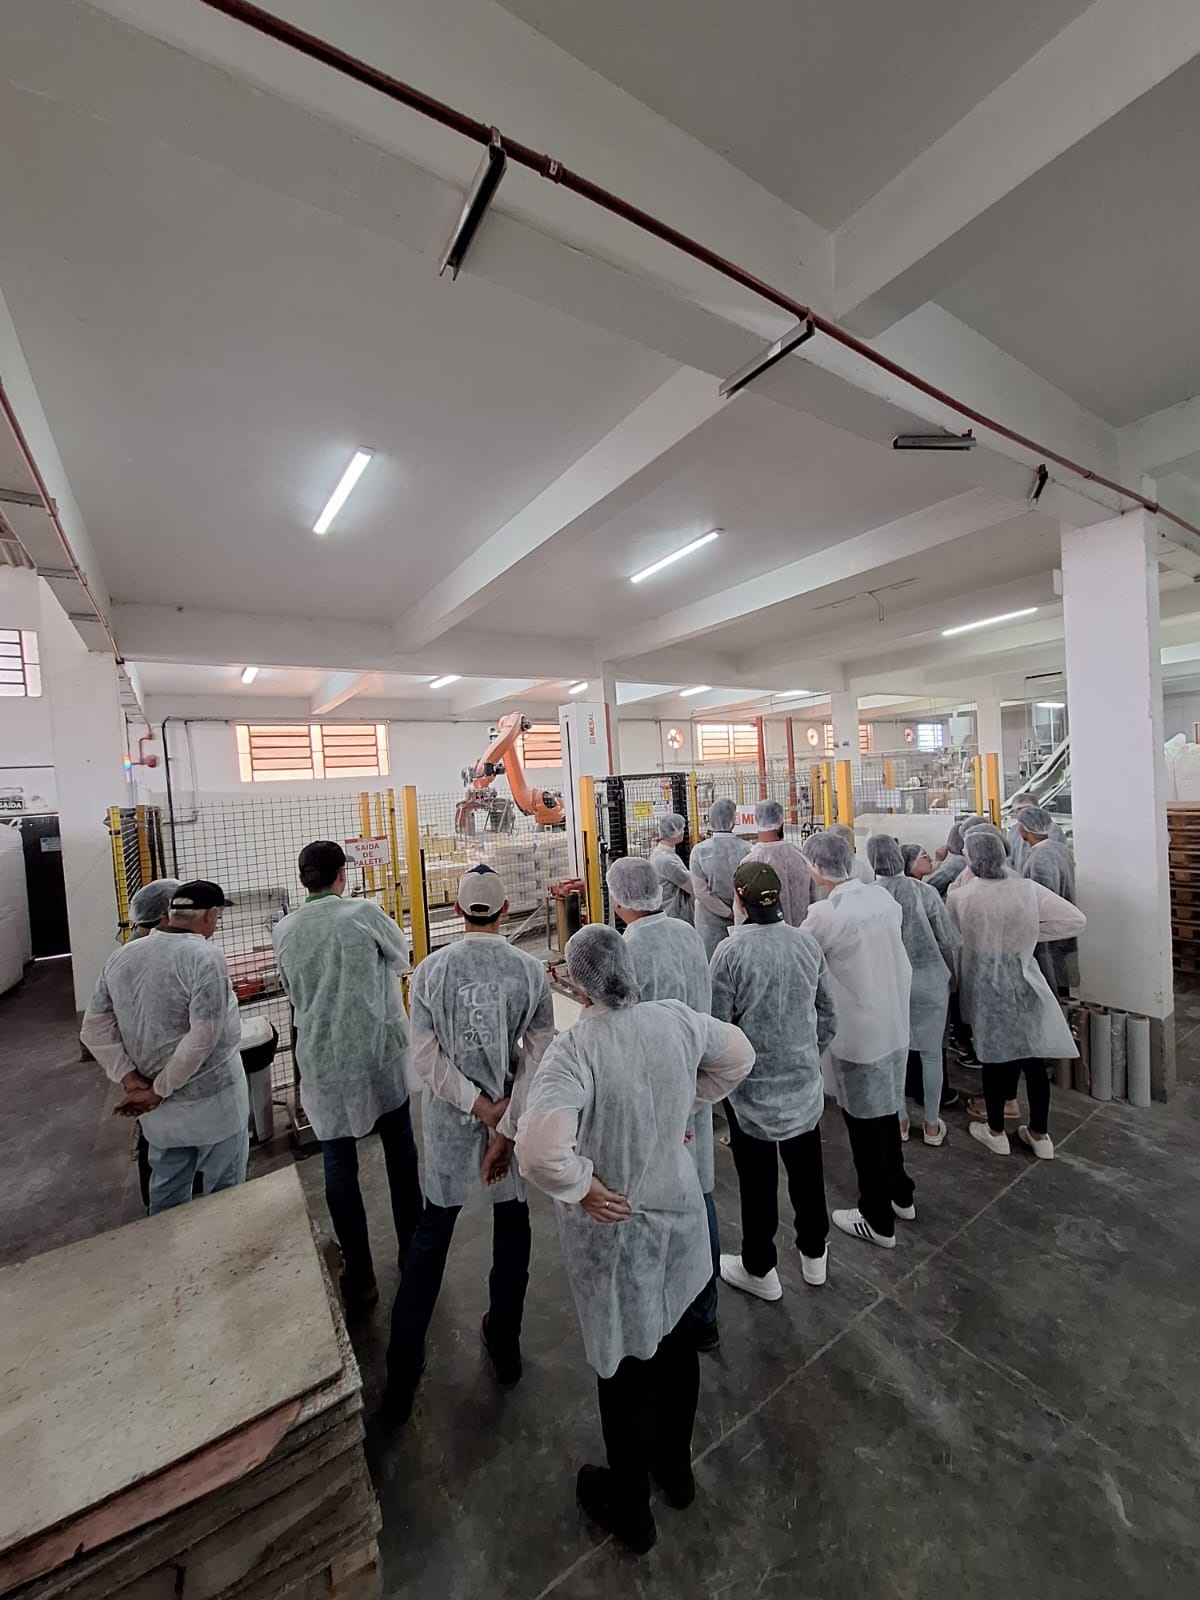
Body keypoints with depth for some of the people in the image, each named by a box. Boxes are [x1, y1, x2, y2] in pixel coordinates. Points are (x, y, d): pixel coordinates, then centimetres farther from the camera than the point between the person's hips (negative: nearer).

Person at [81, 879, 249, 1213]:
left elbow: (94, 1028, 2)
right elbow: (202, 1038, -27)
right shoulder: (205, 958, -23)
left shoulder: (122, 956, -1)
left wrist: (130, 1079, -2)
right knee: (223, 1190, 13)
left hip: (159, 1109, 7)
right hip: (211, 1098, -6)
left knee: (166, 1189, 25)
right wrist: (160, 1090, -13)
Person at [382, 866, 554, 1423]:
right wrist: (506, 1114, -11)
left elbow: (425, 1055, -12)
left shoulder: (430, 970, -12)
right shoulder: (531, 969, -13)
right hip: (515, 1112, 0)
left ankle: (402, 1371, 31)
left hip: (449, 1118, 0)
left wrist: (478, 1105, -10)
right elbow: (540, 1050, -15)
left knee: (432, 1230, 21)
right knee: (512, 1226, 22)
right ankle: (505, 1346, 41)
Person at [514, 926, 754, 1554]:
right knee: (674, 1338, 29)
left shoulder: (575, 1048, -31)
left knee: (624, 1366, 22)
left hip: (612, 1230, -4)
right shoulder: (676, 1019, -16)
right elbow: (739, 1056, 1)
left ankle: (629, 1507, 48)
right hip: (677, 1210, 5)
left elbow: (539, 1150, -40)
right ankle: (677, 1467, 56)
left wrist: (582, 1186, -21)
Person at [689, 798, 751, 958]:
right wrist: (732, 913, 1)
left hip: (710, 920, -1)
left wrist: (729, 913, -5)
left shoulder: (700, 850, -10)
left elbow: (700, 891, -11)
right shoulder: (746, 848, -9)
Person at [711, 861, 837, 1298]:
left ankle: (759, 1269, 35)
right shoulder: (807, 942, -8)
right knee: (806, 1167, 23)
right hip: (804, 1081, 4)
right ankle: (814, 1254, 45)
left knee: (757, 1178, 15)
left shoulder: (731, 951, -22)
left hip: (752, 1085, -4)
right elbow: (828, 1015, 2)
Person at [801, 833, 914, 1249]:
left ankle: (877, 1220, 29)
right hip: (895, 1023, 7)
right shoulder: (882, 896, -4)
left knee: (864, 1123, 11)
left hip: (858, 1034, -7)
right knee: (886, 1111, 25)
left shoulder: (825, 913, -24)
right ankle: (900, 1194, 45)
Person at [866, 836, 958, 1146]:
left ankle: (899, 1121, 30)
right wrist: (952, 977, 11)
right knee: (931, 1053, 15)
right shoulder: (925, 892, -14)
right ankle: (932, 1126, 29)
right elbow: (949, 940, -6)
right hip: (929, 980, 0)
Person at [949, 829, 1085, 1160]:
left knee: (993, 1057, 13)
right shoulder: (1028, 889, -10)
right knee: (1033, 1058, 16)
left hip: (984, 986, -2)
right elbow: (1077, 921, -8)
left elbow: (953, 936, 2)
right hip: (1023, 983, 2)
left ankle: (996, 1132, 29)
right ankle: (1040, 1135, 31)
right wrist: (1033, 932, 1)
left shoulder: (959, 896, -14)